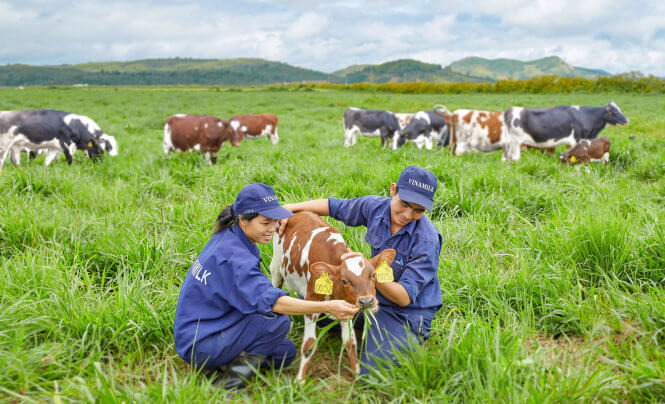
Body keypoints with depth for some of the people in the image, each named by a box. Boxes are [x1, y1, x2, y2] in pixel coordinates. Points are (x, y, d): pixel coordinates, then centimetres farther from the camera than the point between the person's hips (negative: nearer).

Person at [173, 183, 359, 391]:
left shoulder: (227, 237, 3)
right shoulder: (234, 255, -28)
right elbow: (268, 301, -37)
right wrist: (328, 307, -41)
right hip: (199, 346, -9)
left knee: (287, 351, 8)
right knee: (278, 320, -23)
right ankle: (236, 374, -12)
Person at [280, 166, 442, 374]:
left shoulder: (427, 242, -28)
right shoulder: (375, 206, -11)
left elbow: (404, 298, -29)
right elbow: (334, 206, 6)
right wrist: (292, 207, 0)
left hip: (407, 312, -6)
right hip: (375, 295, 6)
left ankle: (415, 339, 7)